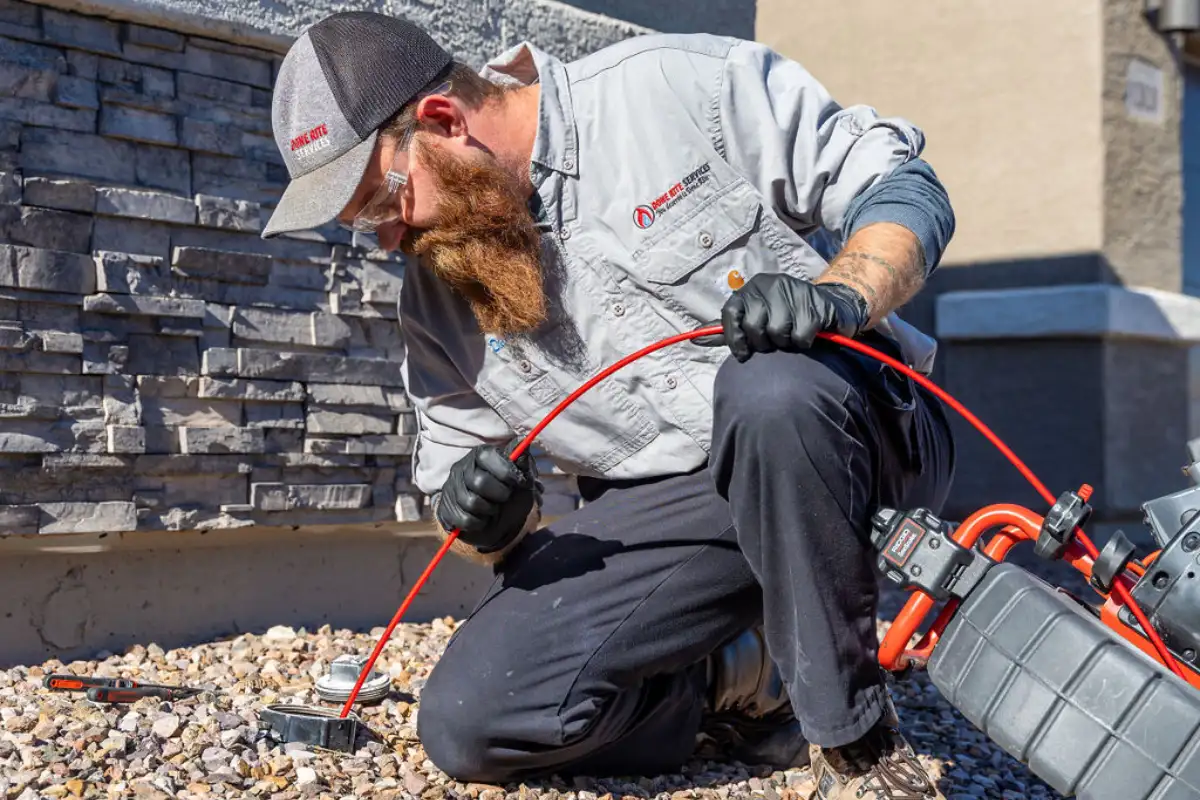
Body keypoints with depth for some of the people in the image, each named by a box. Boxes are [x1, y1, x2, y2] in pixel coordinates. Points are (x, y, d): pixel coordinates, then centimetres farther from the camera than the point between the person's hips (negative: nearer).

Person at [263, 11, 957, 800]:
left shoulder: (686, 85, -7)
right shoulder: (435, 290, 6)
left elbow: (902, 189, -5)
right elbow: (456, 482, 14)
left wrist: (842, 294, -26)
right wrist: (488, 525, -11)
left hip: (851, 428, -3)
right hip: (663, 514, 4)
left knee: (772, 391, -40)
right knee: (468, 720, -15)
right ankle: (751, 694, 4)